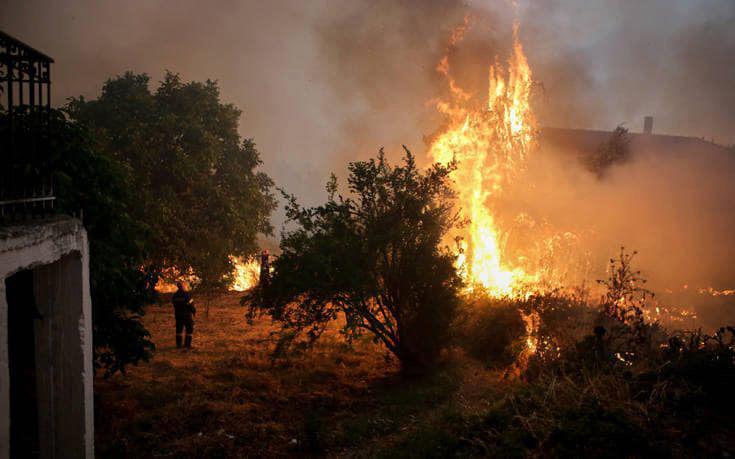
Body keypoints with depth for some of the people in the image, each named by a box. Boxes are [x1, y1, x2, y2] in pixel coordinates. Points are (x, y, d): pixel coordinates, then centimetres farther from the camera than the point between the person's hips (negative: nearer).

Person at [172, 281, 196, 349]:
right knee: (189, 330, 3)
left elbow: (173, 303, 11)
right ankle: (187, 344, -2)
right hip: (187, 314, -6)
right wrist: (194, 311, 0)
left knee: (179, 330, 13)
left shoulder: (174, 295, 4)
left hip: (178, 315, 6)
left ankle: (178, 344, 14)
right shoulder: (186, 294, -17)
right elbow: (190, 304, -15)